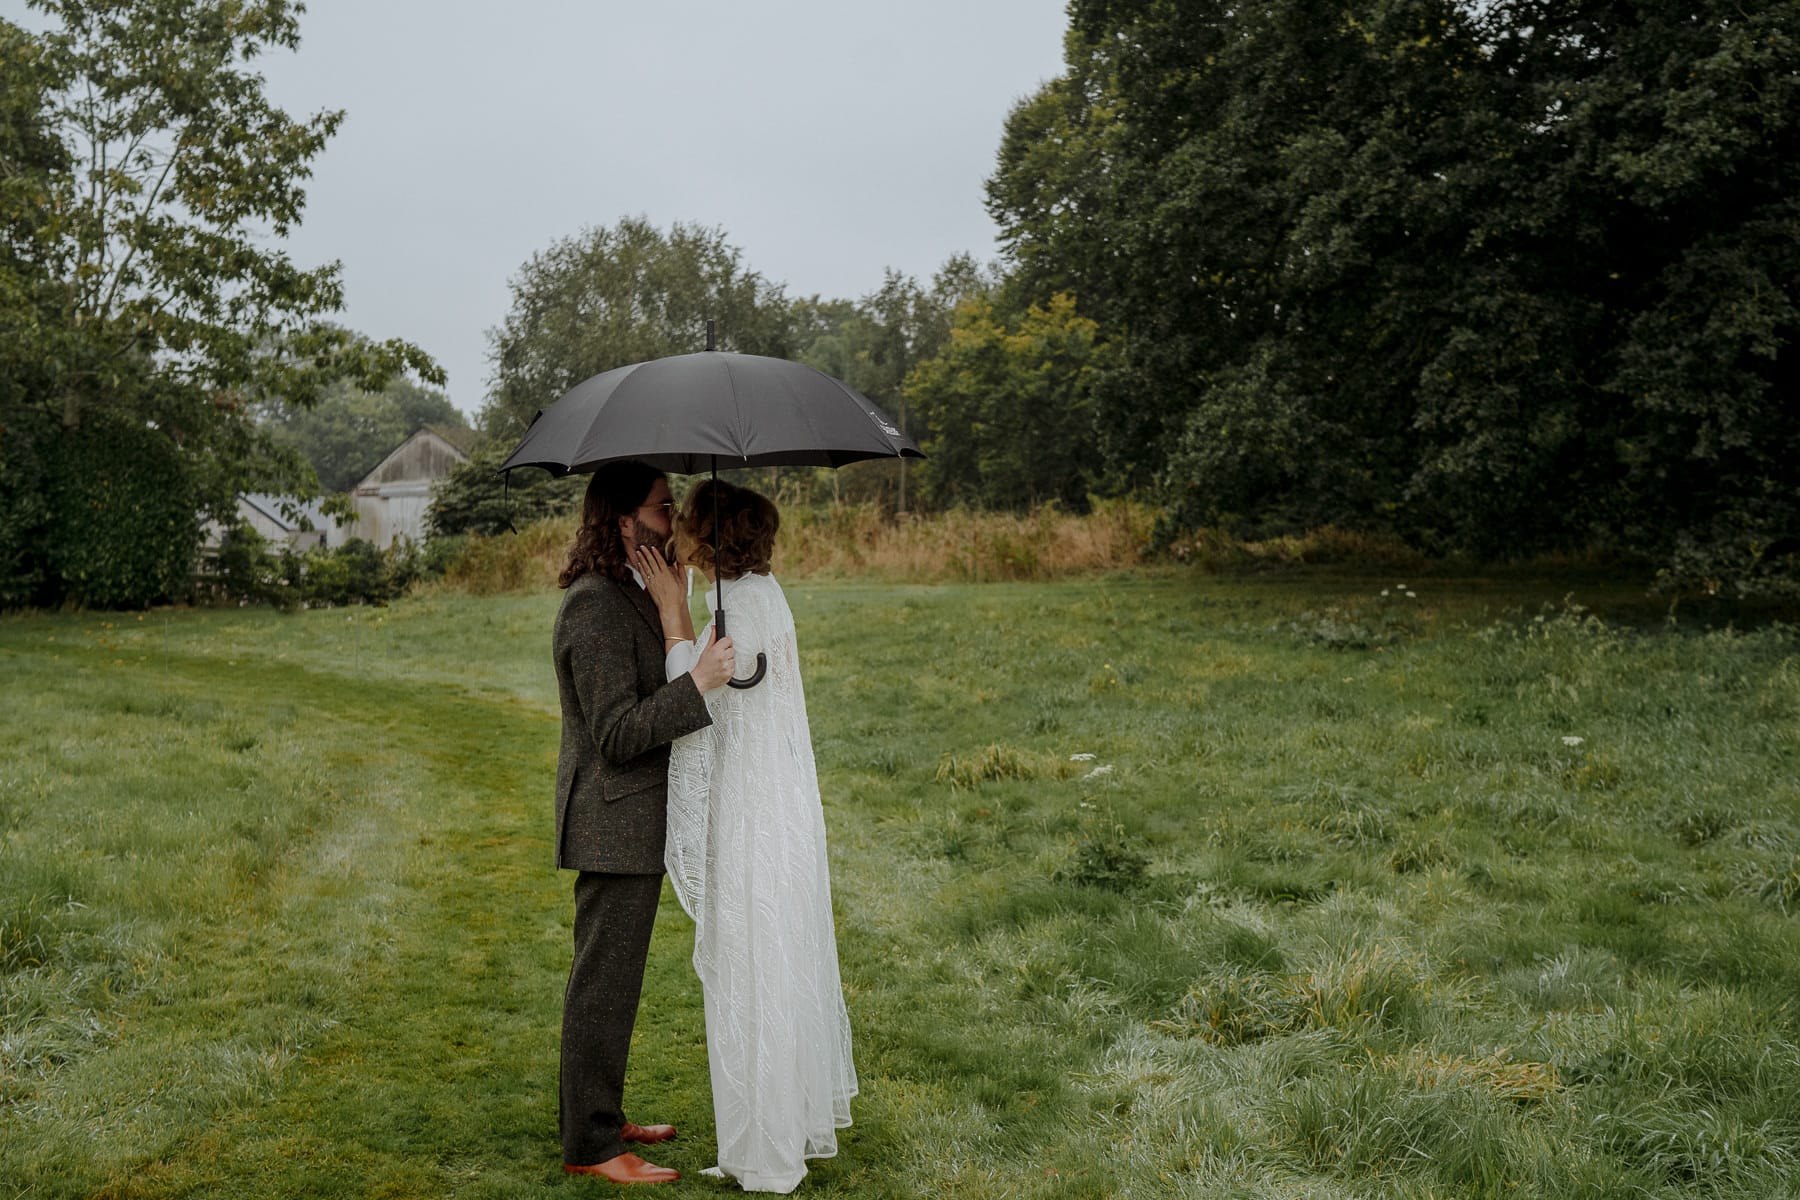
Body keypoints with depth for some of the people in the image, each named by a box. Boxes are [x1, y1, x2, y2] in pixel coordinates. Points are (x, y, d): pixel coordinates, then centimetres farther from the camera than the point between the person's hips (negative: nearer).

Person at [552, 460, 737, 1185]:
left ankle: (599, 1117, 32)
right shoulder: (595, 606, -21)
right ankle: (589, 1145, 11)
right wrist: (696, 682, -31)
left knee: (608, 979, 19)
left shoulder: (626, 594, 13)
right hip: (614, 825, -11)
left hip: (632, 822, 11)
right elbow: (616, 734, -25)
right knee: (604, 983, -1)